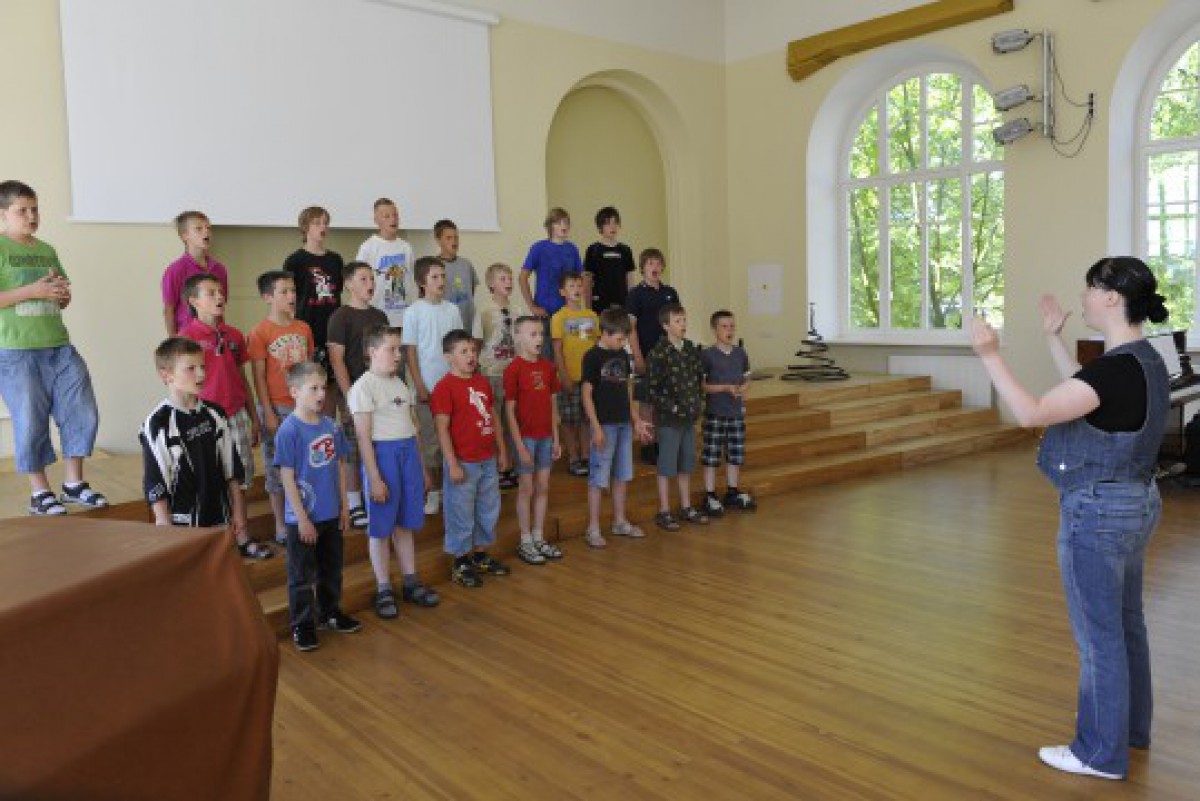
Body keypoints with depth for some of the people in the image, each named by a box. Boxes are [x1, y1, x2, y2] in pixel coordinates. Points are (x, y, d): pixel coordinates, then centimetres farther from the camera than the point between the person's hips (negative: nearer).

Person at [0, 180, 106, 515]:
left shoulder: (47, 250, 17)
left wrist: (63, 293, 2)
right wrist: (32, 290, -17)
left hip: (59, 348, 6)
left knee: (82, 411, 3)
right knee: (31, 421, 1)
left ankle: (74, 484, 16)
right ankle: (40, 492, 14)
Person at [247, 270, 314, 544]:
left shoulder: (304, 328, 6)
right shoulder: (260, 333, -8)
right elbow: (258, 377, -9)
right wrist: (268, 413, -12)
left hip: (303, 406, 4)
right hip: (277, 408, -4)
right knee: (277, 468, 6)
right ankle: (281, 525, 16)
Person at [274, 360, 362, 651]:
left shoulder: (331, 426, 1)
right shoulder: (289, 431, -16)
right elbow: (287, 478, -16)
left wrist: (344, 506, 9)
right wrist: (302, 518, -15)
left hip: (332, 515, 6)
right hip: (303, 518, -6)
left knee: (331, 570, 20)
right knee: (301, 576, 8)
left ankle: (330, 613, 38)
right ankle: (302, 625, 22)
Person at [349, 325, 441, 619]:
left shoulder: (399, 384, 13)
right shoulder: (363, 387, -10)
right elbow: (364, 436, -13)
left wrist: (423, 467, 17)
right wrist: (374, 479, -17)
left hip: (409, 451, 7)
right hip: (383, 453, -7)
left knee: (405, 524, 14)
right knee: (381, 528, 3)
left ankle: (411, 583, 25)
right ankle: (383, 590, 15)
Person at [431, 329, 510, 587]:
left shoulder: (483, 382, 8)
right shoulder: (445, 387, -15)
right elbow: (442, 429, -16)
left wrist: (501, 449, 14)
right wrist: (452, 464, -18)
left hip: (487, 460, 8)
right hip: (463, 463, -7)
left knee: (489, 509, 18)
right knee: (461, 514, 4)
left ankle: (481, 555, 34)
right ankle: (460, 563, 19)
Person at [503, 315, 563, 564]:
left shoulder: (548, 367, 6)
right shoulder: (514, 369, -12)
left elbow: (552, 405, 10)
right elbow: (510, 410, -11)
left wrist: (556, 438, 9)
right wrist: (519, 445, -14)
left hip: (546, 436, 6)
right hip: (525, 437, -5)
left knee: (543, 488, 11)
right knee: (527, 489, 4)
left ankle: (539, 538, 23)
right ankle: (526, 542, 15)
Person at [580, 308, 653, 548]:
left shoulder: (623, 355, 10)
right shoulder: (593, 357, -10)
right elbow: (587, 394, -12)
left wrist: (636, 420, 15)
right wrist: (596, 427, -16)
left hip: (624, 424, 7)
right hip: (605, 425, -7)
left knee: (622, 475, 14)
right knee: (598, 478, -2)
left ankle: (620, 522, 26)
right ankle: (593, 528, 6)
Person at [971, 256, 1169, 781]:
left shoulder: (1117, 367, -24)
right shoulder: (1145, 361, 5)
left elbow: (1031, 413, -29)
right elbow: (1085, 395, 20)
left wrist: (990, 356, -22)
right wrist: (1054, 339, 22)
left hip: (1098, 514, -10)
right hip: (1135, 504, 10)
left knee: (1098, 635, 4)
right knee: (1125, 624, 23)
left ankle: (1103, 753, 19)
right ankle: (1131, 726, 40)